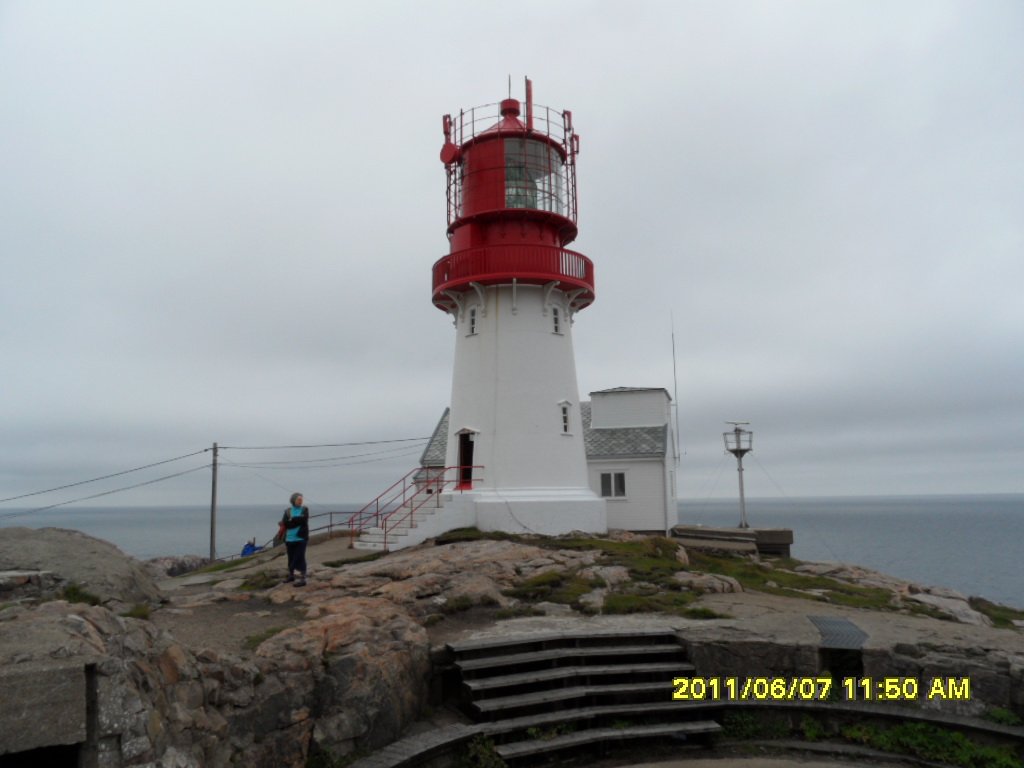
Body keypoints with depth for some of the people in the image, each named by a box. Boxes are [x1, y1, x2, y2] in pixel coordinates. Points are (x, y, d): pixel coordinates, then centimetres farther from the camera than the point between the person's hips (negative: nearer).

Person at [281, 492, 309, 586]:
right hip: (290, 539, 3)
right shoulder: (287, 511, 6)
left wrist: (291, 520, -9)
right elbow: (285, 523, -8)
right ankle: (291, 575, 32)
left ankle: (302, 579, -5)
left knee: (300, 558, -7)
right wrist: (297, 521, -16)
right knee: (291, 559, 15)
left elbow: (303, 520, -17)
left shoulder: (305, 509, 1)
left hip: (301, 538, -3)